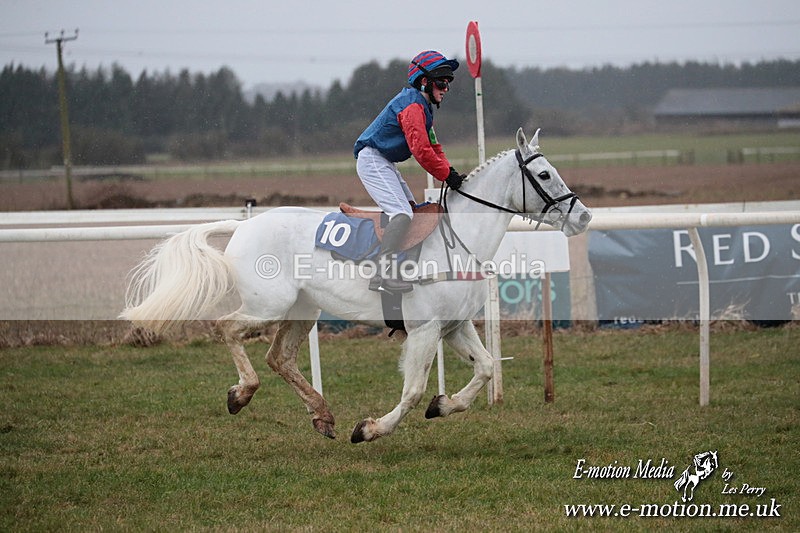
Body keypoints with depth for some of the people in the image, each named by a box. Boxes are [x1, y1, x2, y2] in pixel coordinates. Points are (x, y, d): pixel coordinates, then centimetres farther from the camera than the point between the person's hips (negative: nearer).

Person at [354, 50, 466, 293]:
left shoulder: (423, 107, 17)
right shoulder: (412, 105, -18)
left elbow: (432, 146, 20)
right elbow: (421, 150, -25)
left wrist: (451, 172, 4)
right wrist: (447, 175, -19)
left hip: (385, 164, 11)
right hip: (373, 160, -11)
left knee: (411, 210, 11)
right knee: (402, 213, -22)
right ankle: (385, 274, -30)